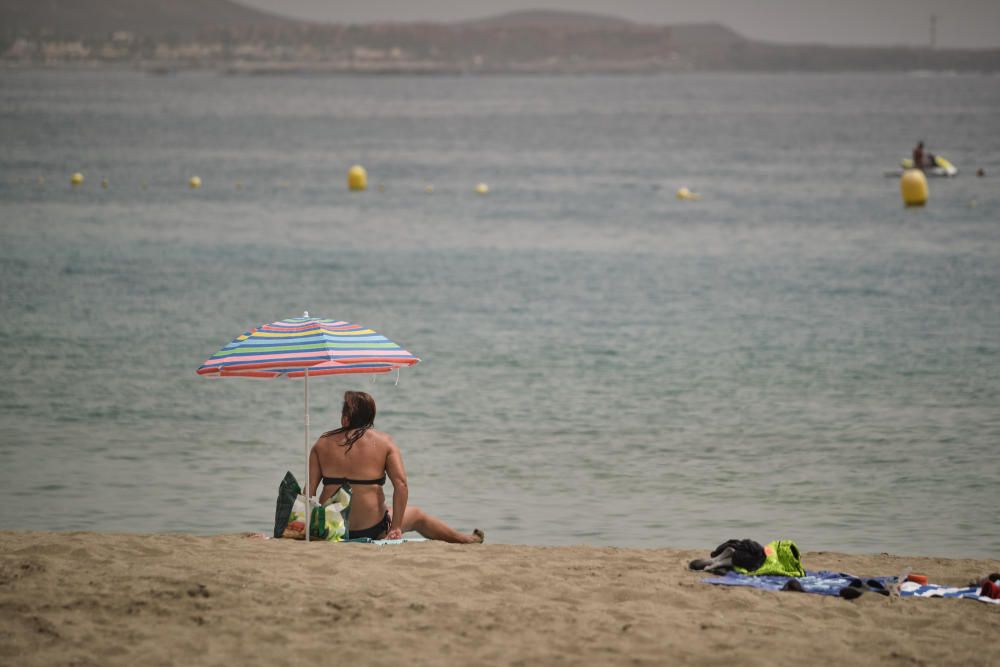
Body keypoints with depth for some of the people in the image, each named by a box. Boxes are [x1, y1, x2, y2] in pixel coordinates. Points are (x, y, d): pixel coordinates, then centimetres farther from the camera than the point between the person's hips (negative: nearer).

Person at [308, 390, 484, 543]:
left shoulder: (323, 443, 2)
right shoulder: (384, 442, -2)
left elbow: (310, 489, -2)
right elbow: (401, 484, -11)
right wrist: (396, 527, -6)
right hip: (372, 531, -1)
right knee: (416, 515, 26)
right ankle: (466, 540, 43)